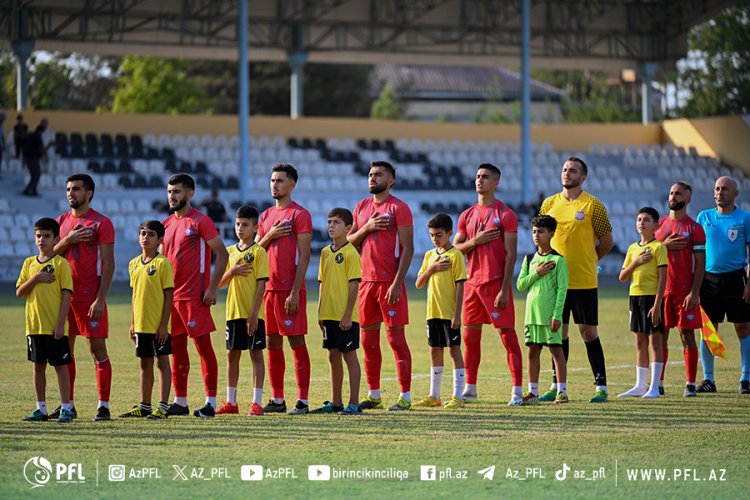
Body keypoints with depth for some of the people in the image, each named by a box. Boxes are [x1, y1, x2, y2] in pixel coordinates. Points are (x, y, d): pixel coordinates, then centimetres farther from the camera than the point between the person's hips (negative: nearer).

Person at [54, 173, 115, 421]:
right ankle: (68, 405, 13)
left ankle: (103, 405, -3)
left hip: (90, 296, -6)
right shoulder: (61, 221, 13)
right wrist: (67, 240, -9)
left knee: (97, 348, -4)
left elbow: (108, 263, -9)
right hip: (64, 293, 6)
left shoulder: (101, 222, -5)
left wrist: (100, 299, -17)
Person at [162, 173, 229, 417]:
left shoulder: (200, 221, -7)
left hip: (195, 296, -7)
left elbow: (222, 254, -10)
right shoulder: (167, 223, 14)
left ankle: (211, 402, -5)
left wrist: (212, 288, -16)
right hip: (172, 295, 7)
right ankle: (180, 402, 15)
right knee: (176, 347, 9)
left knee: (203, 346, -5)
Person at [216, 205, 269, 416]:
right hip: (234, 312, 6)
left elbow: (261, 284, -11)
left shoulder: (258, 252, -6)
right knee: (232, 355, 9)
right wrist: (231, 272, -10)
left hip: (253, 313, -6)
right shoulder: (230, 252, 11)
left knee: (256, 354, -2)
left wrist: (254, 313, -17)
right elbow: (220, 284, 11)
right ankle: (231, 402, 16)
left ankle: (257, 402, 0)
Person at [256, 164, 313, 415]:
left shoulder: (300, 214, -6)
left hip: (290, 290, -7)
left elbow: (304, 257, -11)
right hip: (268, 288, 7)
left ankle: (303, 401, -5)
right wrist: (269, 236, -5)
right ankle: (277, 400, 14)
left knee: (296, 342, -6)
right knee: (273, 344, 8)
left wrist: (294, 292, -17)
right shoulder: (266, 216, 16)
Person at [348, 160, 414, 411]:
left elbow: (407, 248, -11)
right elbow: (350, 241, 15)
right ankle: (373, 395, 16)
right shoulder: (362, 207, 14)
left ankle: (405, 396, -3)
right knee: (369, 340, 9)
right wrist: (367, 228, -5)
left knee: (396, 338, -6)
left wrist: (397, 283, -18)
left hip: (389, 282, -7)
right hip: (366, 281, 7)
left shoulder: (398, 208, -6)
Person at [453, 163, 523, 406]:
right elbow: (455, 248, 12)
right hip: (473, 283, 6)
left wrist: (505, 289, -15)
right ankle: (470, 389, 17)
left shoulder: (505, 214, -5)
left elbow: (510, 255, -9)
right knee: (470, 337, 9)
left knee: (507, 335, -6)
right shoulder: (467, 215, 13)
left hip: (496, 283, -6)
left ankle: (517, 391, -7)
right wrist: (475, 241, -8)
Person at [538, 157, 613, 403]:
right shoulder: (550, 203, 8)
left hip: (584, 281, -4)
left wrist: (588, 261, 7)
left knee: (588, 332, -1)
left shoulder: (592, 205, -4)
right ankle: (557, 385, 13)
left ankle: (601, 386, 4)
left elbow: (607, 241, 2)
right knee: (559, 332, 7)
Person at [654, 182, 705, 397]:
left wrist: (694, 292, -15)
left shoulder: (694, 228, -2)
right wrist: (664, 245, -7)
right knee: (660, 335, 4)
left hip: (685, 290, -4)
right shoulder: (660, 225, 12)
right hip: (661, 288, 4)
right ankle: (658, 383, 9)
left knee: (687, 335, -2)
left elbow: (700, 263, -6)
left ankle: (690, 383, 1)